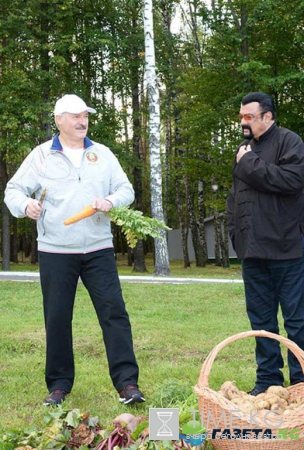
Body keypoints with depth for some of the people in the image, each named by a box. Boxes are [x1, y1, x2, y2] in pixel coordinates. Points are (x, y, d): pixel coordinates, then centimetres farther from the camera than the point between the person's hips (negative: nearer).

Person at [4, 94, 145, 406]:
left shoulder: (103, 154, 10)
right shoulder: (41, 155, 3)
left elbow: (126, 189, 10)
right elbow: (14, 190, 2)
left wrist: (111, 201, -13)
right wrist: (25, 204, -21)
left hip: (98, 250, 1)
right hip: (55, 252, -1)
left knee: (114, 311, -5)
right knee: (57, 318, 4)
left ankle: (127, 382, -2)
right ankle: (59, 384, 17)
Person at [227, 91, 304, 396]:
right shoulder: (244, 149, 20)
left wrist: (250, 164, -13)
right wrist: (234, 232, 15)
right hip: (253, 250, 7)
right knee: (261, 319, 10)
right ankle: (268, 379, 18)